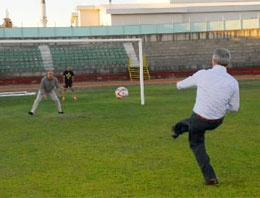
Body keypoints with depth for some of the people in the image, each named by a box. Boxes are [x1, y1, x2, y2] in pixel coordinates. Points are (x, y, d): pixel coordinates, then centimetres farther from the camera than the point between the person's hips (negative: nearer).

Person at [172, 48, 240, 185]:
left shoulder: (202, 74, -19)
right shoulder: (233, 82, -16)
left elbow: (184, 84, 3)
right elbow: (234, 108, -4)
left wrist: (179, 85, 29)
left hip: (200, 120, -3)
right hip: (217, 121, 3)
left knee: (197, 144, 26)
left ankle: (210, 176, 24)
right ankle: (178, 129, 57)